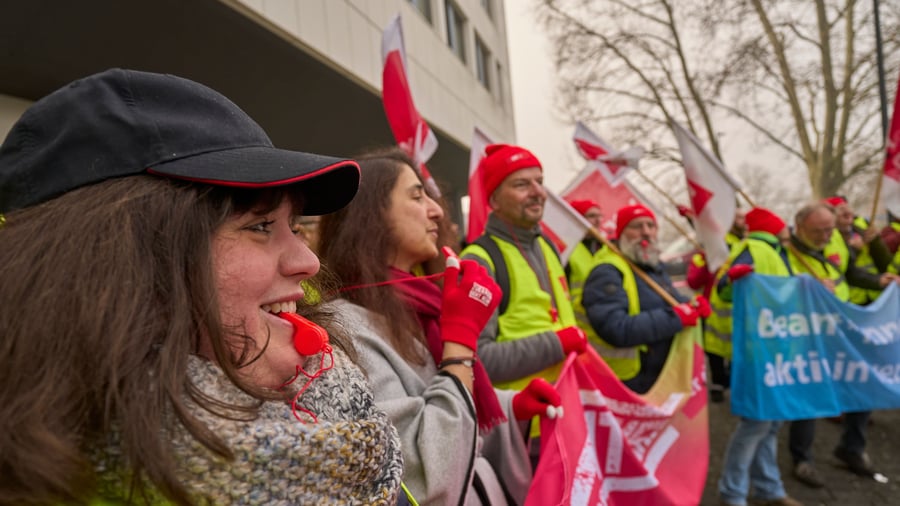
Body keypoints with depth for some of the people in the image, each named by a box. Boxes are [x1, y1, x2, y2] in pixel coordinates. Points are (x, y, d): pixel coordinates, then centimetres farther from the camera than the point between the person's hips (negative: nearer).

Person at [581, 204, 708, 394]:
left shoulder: (655, 267, 11)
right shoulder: (608, 273, -20)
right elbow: (615, 329, -33)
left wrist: (694, 306, -6)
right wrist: (675, 318, -29)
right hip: (627, 387, -9)